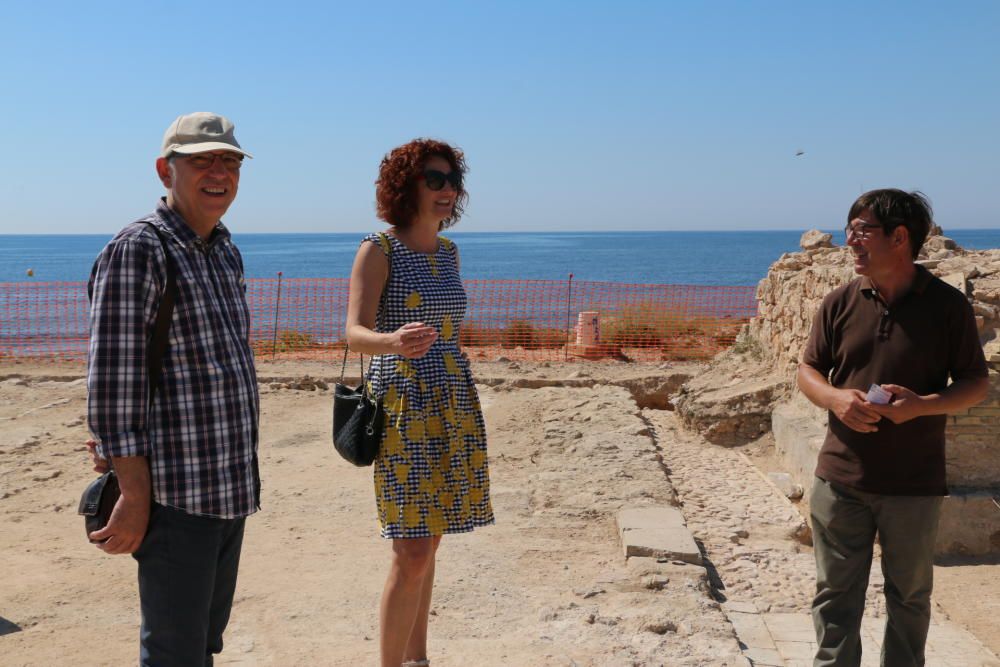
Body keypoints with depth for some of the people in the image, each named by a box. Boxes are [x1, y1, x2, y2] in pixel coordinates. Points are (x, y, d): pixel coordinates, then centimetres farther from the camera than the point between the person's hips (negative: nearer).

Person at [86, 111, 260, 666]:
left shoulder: (226, 252, 13)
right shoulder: (136, 251, -12)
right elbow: (111, 381, -17)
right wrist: (135, 495, -19)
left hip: (231, 489, 8)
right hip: (175, 495, -8)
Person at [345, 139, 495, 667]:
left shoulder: (448, 252, 12)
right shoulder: (378, 249, -8)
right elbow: (354, 333, -18)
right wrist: (393, 341, -41)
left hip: (452, 405, 6)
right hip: (402, 406, -6)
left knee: (425, 543, 12)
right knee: (412, 552, -9)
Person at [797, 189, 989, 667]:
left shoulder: (947, 305, -6)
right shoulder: (840, 303, 1)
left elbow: (976, 384, -1)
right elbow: (808, 371, 8)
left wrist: (923, 404, -20)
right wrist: (835, 398, -14)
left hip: (914, 485, -2)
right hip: (840, 479, 2)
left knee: (909, 596, 14)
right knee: (835, 594, 10)